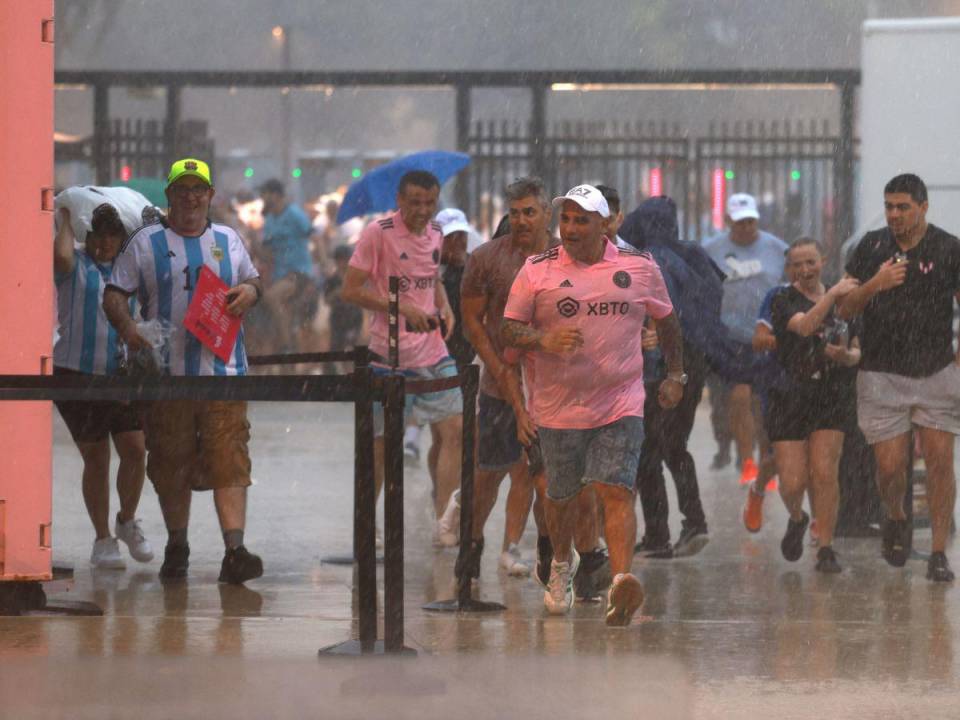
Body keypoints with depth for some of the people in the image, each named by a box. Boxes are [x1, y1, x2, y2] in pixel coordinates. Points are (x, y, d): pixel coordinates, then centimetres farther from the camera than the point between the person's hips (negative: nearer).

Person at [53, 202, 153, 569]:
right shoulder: (76, 265, -1)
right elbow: (61, 254, -22)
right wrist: (66, 220, -8)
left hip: (122, 374, 3)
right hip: (77, 373, -3)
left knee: (135, 450, -6)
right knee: (96, 459, 2)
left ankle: (127, 521, 19)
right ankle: (103, 539, 13)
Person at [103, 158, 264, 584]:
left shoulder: (228, 241, 15)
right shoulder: (146, 244, 6)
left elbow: (252, 279, 26)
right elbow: (115, 293, 3)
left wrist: (250, 291, 2)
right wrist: (126, 326, -16)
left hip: (223, 371, 1)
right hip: (168, 372, -1)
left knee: (229, 461, -10)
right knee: (171, 463, 5)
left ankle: (234, 550, -17)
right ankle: (176, 547, 20)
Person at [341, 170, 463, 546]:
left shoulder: (435, 233, 10)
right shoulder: (378, 234, -10)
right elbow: (350, 290, -12)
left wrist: (444, 307, 5)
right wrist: (402, 308, -19)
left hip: (434, 351, 6)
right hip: (390, 355, -6)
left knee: (453, 430, -4)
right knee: (382, 443, 2)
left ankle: (445, 524, -1)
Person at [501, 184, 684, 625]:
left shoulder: (639, 267, 4)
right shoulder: (537, 270, 0)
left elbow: (666, 320, 19)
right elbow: (508, 330, 0)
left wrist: (676, 375, 19)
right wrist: (544, 340, -20)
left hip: (621, 403, -1)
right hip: (558, 405, 1)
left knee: (616, 491, -16)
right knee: (561, 494, 13)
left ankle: (620, 582, -29)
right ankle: (562, 563, 42)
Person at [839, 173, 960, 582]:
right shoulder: (871, 247, 5)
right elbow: (845, 310, 5)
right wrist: (874, 284, -14)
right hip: (882, 375, 1)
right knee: (890, 466, -2)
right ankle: (895, 522, 30)